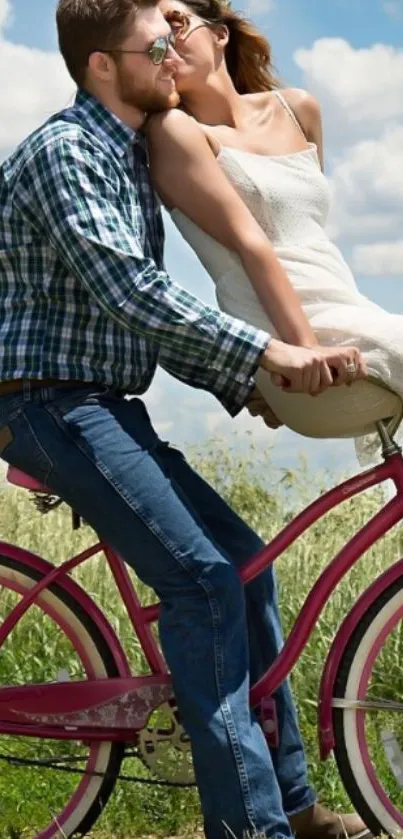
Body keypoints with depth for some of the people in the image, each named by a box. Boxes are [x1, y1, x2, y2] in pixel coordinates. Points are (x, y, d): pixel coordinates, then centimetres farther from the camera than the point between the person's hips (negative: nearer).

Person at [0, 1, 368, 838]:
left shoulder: (133, 160, 16)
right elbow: (127, 291, -27)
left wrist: (241, 385, 9)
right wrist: (266, 350, -29)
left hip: (106, 407, 10)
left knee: (240, 560, 8)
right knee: (201, 576, -18)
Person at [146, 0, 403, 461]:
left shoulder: (298, 109, 16)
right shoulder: (175, 128, -3)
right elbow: (249, 243, -12)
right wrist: (308, 352, -18)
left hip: (357, 322, 7)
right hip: (298, 344, -7)